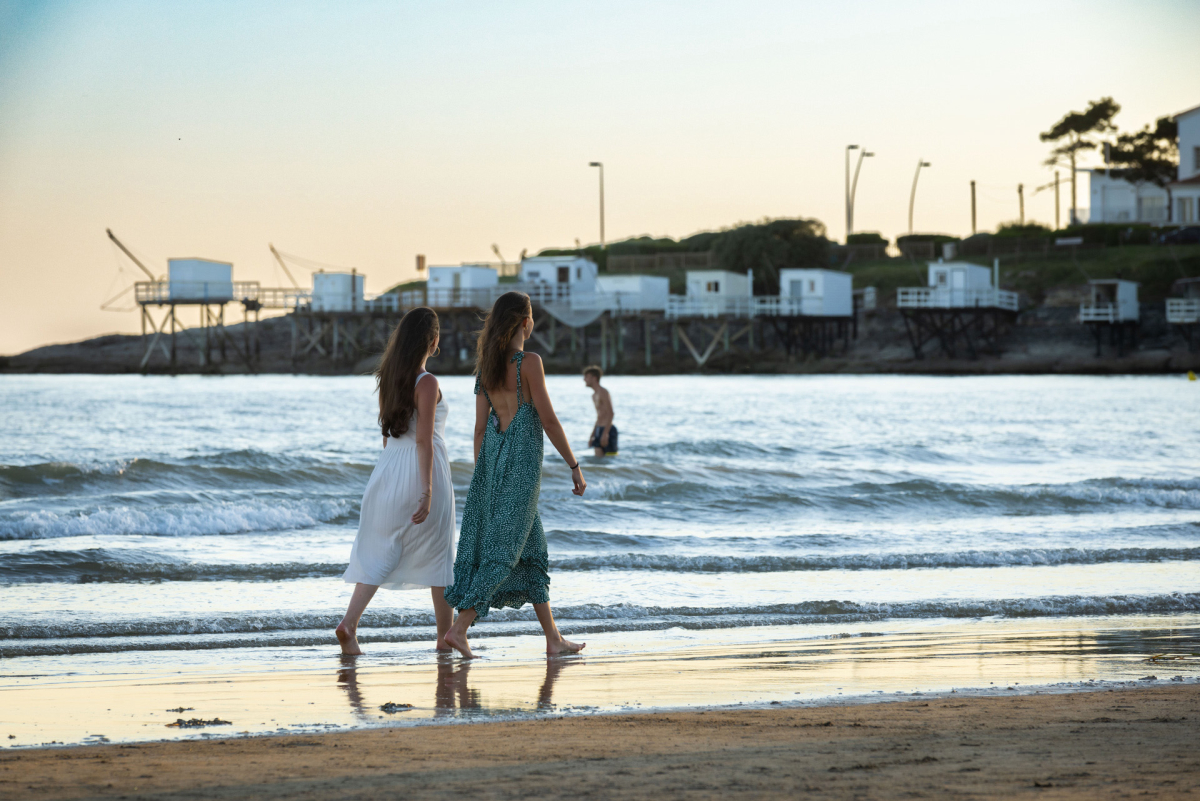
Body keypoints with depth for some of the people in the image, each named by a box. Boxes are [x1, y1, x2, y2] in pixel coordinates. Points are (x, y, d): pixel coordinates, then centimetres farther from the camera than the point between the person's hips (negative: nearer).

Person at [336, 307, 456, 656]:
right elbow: (424, 440, -19)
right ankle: (446, 634, 18)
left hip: (390, 466, 6)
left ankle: (349, 623, -13)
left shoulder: (388, 378, 8)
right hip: (422, 470, -6)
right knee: (437, 554, 8)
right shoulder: (427, 383, -14)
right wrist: (427, 492, -19)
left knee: (380, 552, 5)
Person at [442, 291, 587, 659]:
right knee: (503, 549, -5)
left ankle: (554, 638, 13)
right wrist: (575, 466, -7)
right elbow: (548, 420, -13)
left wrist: (482, 478, 16)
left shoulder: (487, 364, 9)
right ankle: (459, 628, -12)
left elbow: (481, 426, 11)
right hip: (522, 460, -8)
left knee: (533, 549, 12)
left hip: (493, 455, 8)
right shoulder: (528, 361, -12)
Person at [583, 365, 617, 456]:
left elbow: (610, 414, -18)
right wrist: (592, 436, 22)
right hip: (599, 429, 9)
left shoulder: (603, 392, -11)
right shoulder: (594, 395, 19)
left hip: (607, 429, -9)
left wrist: (605, 434, -24)